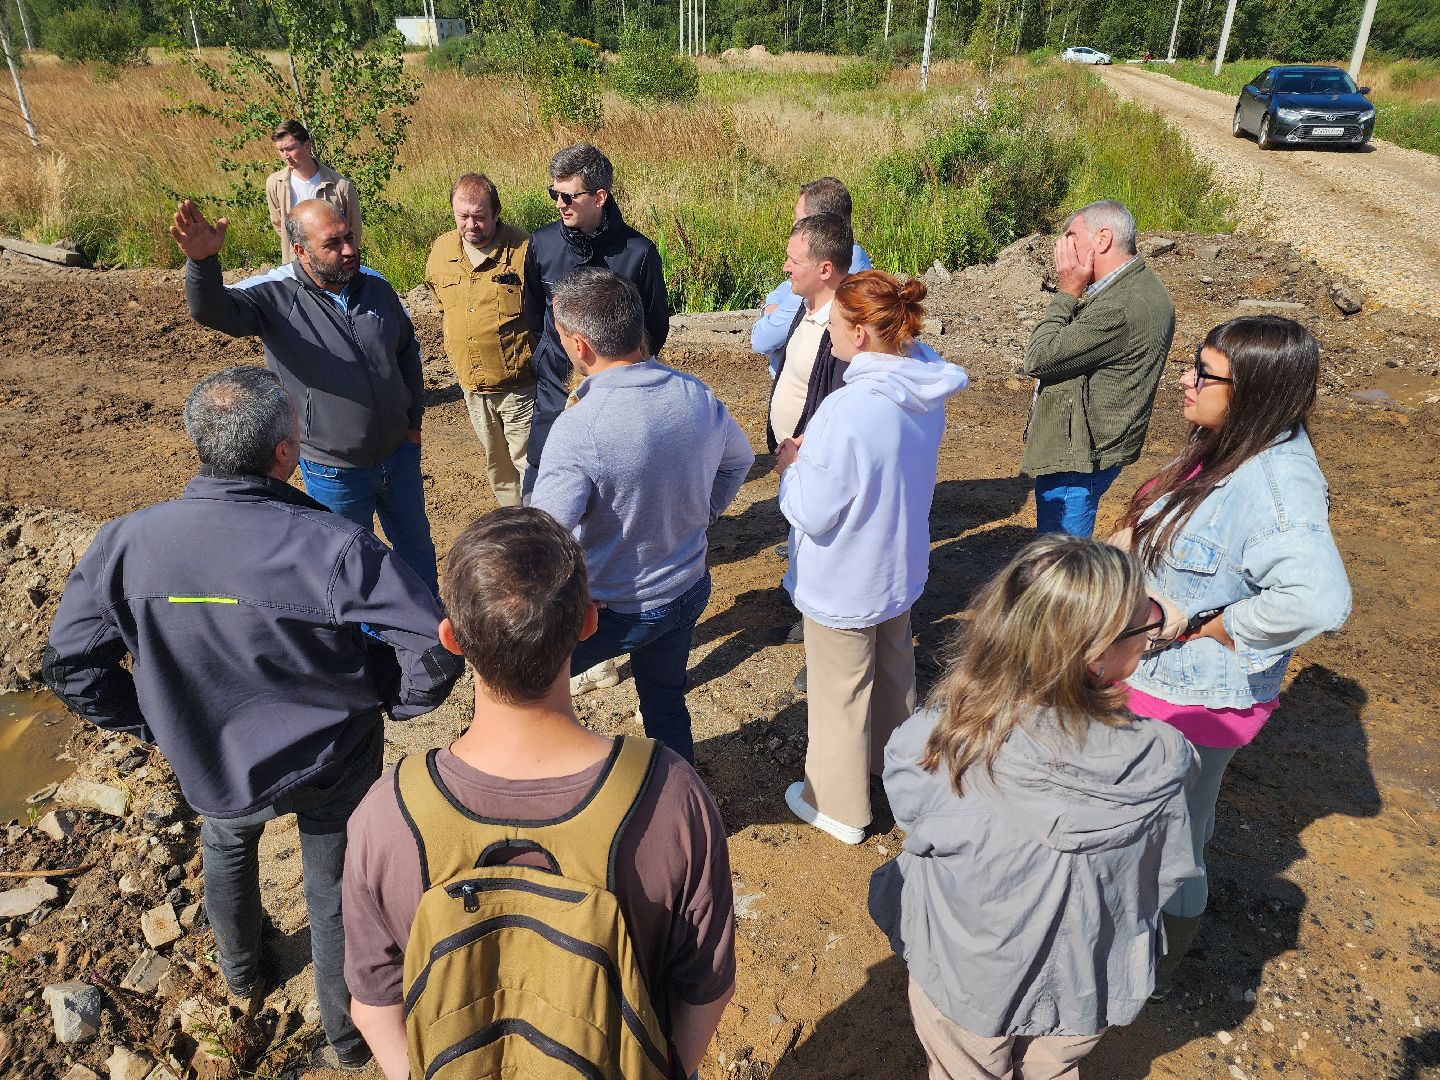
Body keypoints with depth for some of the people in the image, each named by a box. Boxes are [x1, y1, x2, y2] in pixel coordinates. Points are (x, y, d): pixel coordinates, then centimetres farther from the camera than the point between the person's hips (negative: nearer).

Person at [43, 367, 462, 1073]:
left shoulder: (126, 544, -19)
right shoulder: (332, 547, -32)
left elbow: (71, 665, -6)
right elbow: (434, 650, -31)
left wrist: (155, 726, 7)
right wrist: (390, 702, -10)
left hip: (212, 768, 3)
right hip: (332, 768, -3)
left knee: (226, 849, 36)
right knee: (334, 894, 22)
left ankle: (240, 975, 63)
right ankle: (345, 1036, 46)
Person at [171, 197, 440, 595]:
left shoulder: (376, 287, -3)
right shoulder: (274, 294, -16)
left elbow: (407, 353, 10)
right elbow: (211, 309, -33)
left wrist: (414, 419, 9)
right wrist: (202, 261, -53)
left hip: (400, 454, 5)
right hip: (334, 471, -4)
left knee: (417, 543, 22)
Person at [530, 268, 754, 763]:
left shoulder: (578, 429, -30)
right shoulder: (697, 395, -9)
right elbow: (740, 460, 10)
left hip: (614, 610, -6)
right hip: (689, 591, 6)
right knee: (666, 704, 27)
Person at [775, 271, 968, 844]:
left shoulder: (846, 411, -33)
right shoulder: (926, 394, -7)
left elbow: (812, 514, -26)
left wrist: (791, 465, -9)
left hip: (844, 586, -8)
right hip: (901, 567, 8)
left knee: (840, 694, 12)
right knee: (894, 671, 28)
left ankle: (837, 805, 33)